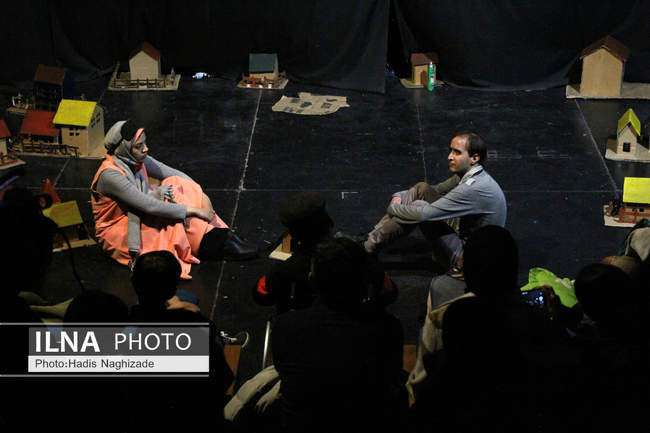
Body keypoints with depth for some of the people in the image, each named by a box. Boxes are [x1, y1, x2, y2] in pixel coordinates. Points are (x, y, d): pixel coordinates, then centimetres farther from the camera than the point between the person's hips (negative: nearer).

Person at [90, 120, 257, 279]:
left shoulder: (137, 160, -4)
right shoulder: (110, 175, -28)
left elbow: (175, 174, 2)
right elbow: (149, 206, -32)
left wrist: (201, 195, -14)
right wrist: (194, 210, -28)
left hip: (137, 218, 8)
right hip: (117, 234, -8)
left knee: (175, 184, -12)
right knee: (170, 196, -24)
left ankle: (216, 236, -16)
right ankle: (210, 244, -19)